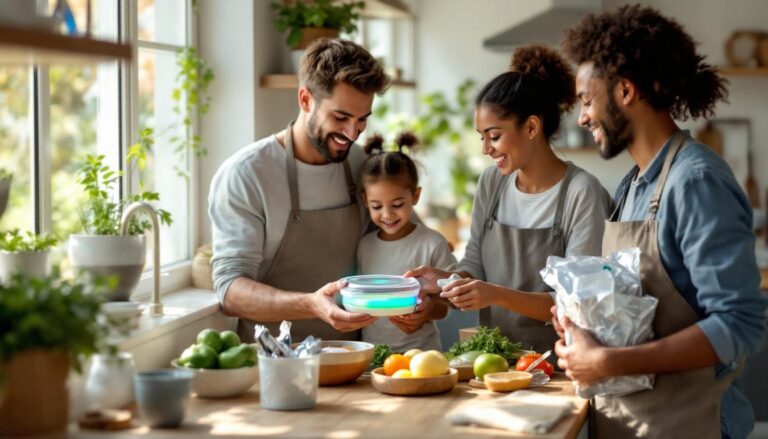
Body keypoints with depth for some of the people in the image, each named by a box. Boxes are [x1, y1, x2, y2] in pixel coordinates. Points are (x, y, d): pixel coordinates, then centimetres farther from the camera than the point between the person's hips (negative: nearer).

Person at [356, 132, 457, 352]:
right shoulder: (364, 246, 10)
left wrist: (428, 309, -17)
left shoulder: (432, 244, -1)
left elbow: (446, 304, 1)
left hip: (420, 349, -3)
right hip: (371, 349, 3)